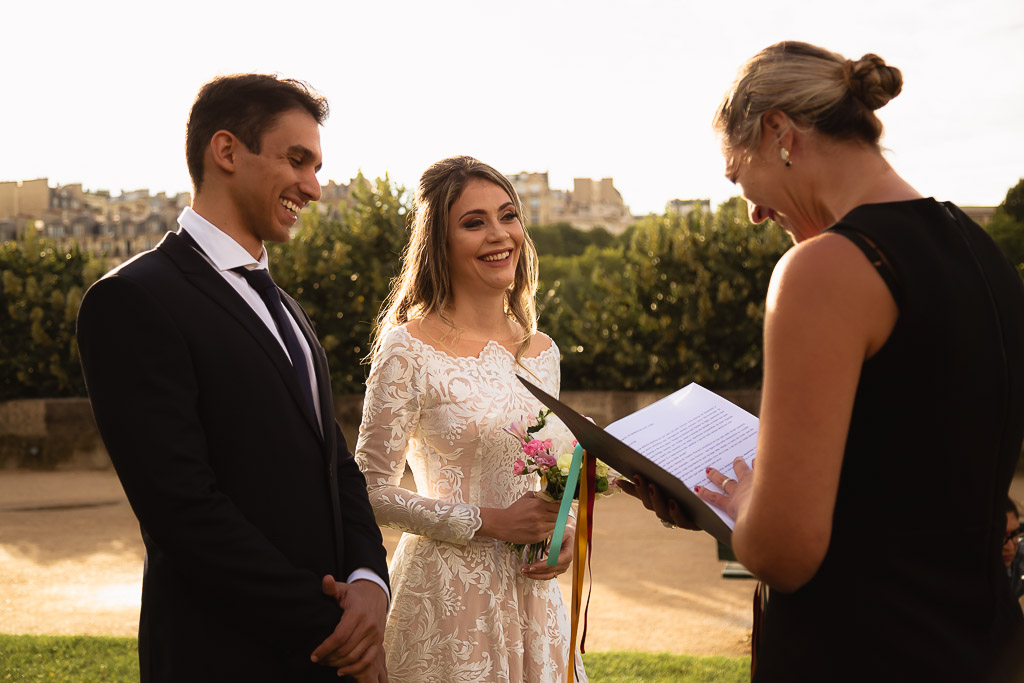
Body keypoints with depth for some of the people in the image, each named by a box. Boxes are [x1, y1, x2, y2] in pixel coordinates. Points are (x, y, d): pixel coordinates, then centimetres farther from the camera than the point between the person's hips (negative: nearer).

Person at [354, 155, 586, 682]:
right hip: (447, 594, -5)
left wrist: (565, 534, -2)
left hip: (531, 593, 5)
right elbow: (373, 490, -11)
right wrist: (487, 521, -16)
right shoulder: (408, 348, -11)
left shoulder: (541, 351, 7)